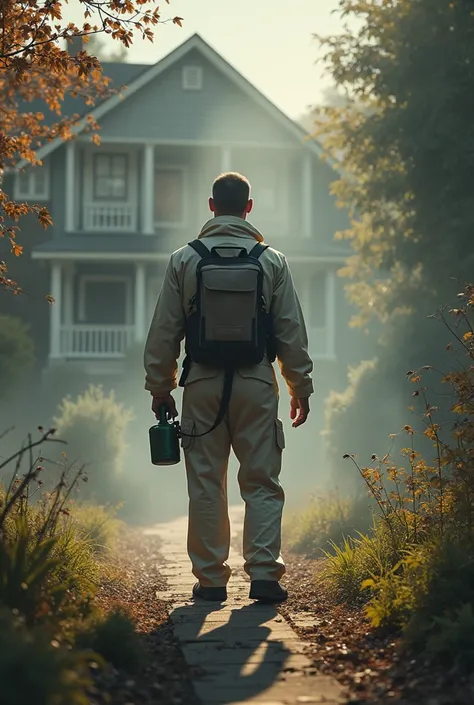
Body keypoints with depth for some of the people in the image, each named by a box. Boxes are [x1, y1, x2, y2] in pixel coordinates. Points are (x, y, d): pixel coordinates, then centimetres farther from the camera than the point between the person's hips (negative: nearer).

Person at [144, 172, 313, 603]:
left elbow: (163, 332, 3)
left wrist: (161, 387, 12)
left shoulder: (184, 260, 2)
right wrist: (301, 388, 11)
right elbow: (292, 332, 3)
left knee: (206, 483, 6)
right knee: (262, 482, 5)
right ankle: (264, 574, -1)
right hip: (257, 382, 0)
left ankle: (211, 578, 10)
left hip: (203, 384, 0)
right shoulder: (272, 260, 2)